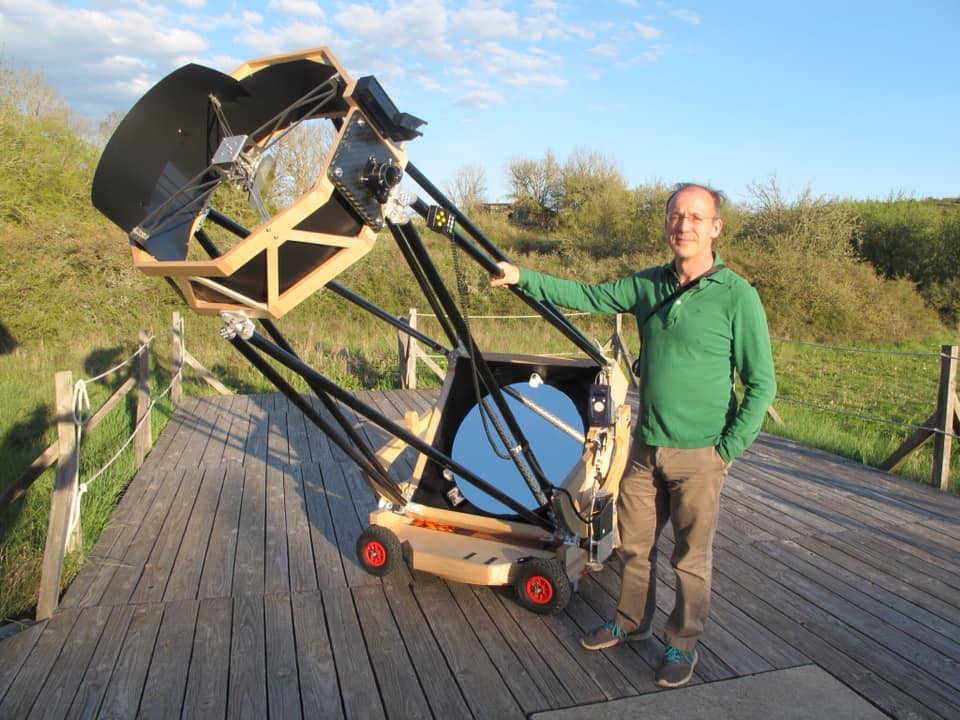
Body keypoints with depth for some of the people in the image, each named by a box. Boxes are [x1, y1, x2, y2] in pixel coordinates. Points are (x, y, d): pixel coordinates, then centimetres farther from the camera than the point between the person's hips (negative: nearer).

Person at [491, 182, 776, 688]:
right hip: (646, 446, 5)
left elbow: (761, 384, -9)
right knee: (634, 543, 18)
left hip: (699, 455, -4)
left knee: (691, 557, 11)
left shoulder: (737, 296, -13)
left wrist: (728, 448, -11)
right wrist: (522, 278, -3)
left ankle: (682, 644, 32)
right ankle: (631, 621, 40)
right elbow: (585, 296, 5)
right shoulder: (648, 284, 3)